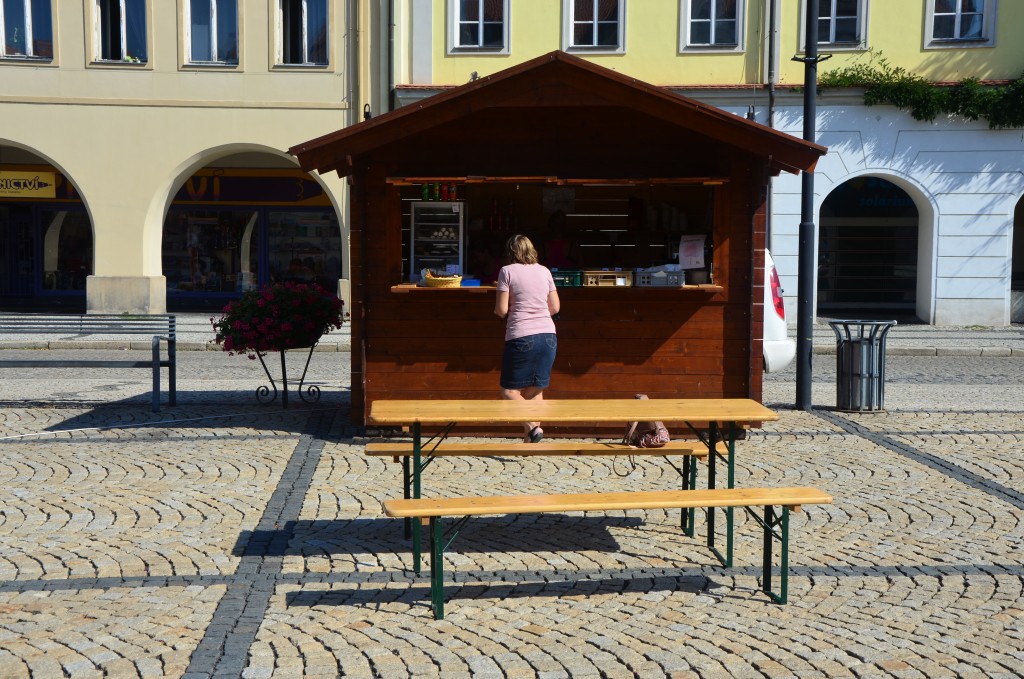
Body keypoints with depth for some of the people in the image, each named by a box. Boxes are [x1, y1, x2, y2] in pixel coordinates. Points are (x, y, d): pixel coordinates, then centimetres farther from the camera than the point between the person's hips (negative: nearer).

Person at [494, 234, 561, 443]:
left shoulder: (507, 271, -2)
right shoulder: (544, 271, 11)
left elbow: (501, 310, -6)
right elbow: (555, 307, 13)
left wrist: (497, 311, 16)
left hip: (521, 337, -5)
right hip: (548, 336, 5)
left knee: (509, 391, 4)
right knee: (535, 390, 12)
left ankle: (532, 426, -16)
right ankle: (529, 440, 10)